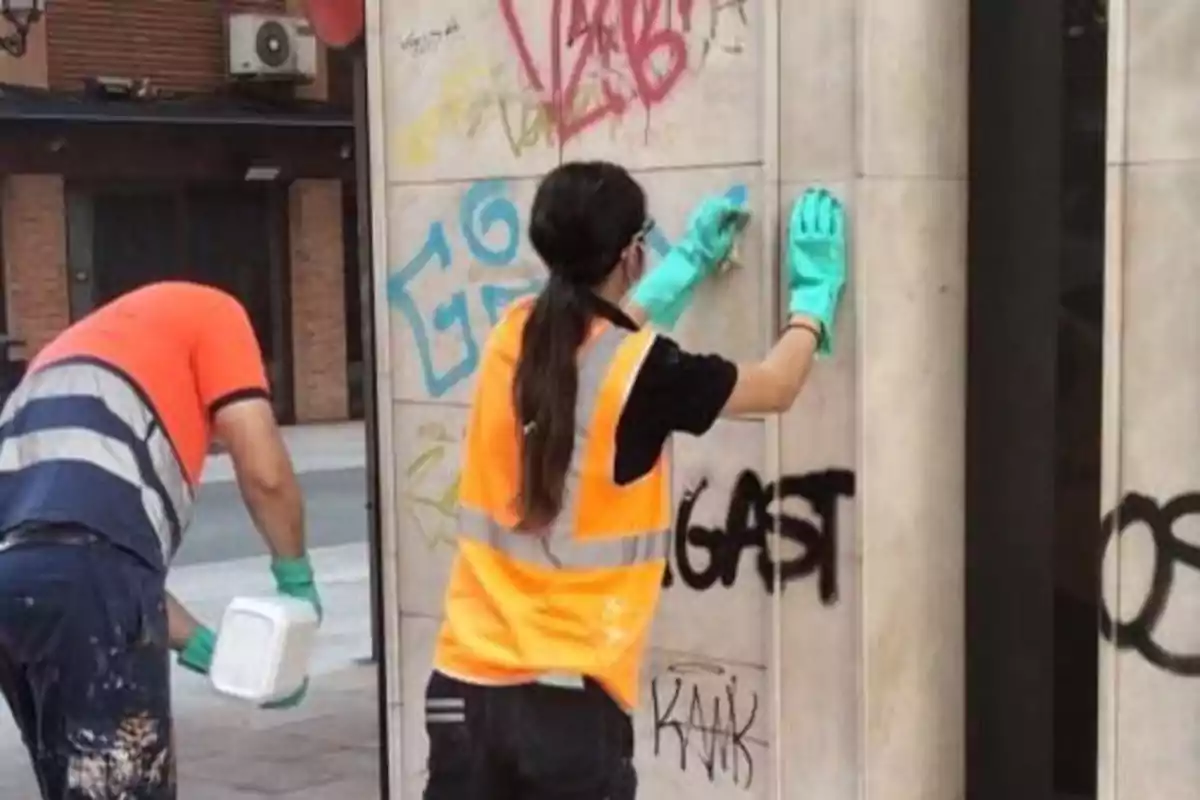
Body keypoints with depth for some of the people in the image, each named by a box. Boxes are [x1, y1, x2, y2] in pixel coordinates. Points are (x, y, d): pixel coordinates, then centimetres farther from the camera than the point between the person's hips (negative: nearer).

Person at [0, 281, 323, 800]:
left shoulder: (91, 346, 36)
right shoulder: (208, 312, 16)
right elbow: (263, 471, 4)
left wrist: (211, 651, 32)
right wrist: (296, 575, 22)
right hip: (81, 574, -8)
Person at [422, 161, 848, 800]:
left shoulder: (512, 337, 1)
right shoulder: (642, 373, -13)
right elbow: (776, 387, 4)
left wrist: (689, 263, 31)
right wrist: (814, 291, 20)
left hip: (467, 680, 5)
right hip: (568, 694, -5)